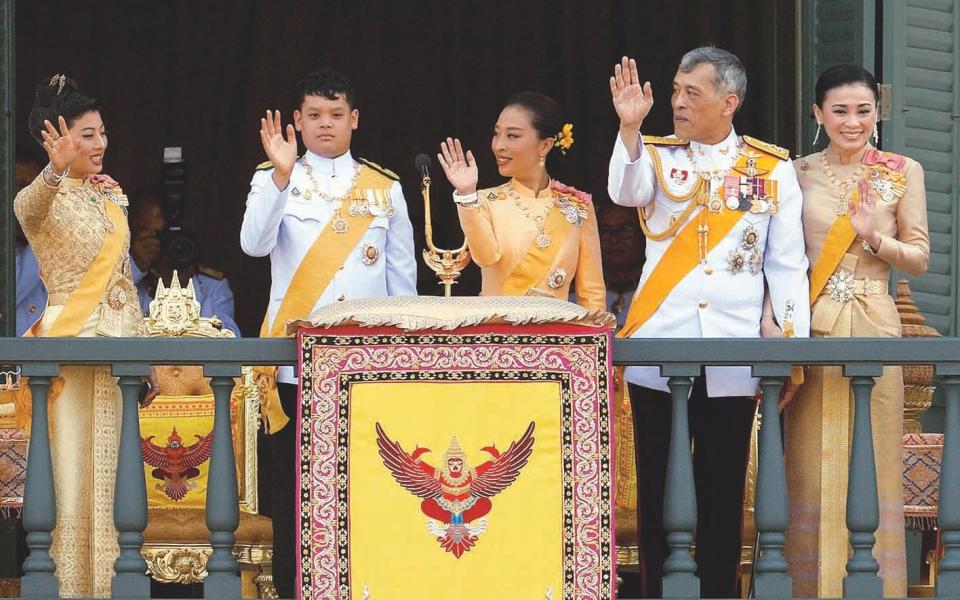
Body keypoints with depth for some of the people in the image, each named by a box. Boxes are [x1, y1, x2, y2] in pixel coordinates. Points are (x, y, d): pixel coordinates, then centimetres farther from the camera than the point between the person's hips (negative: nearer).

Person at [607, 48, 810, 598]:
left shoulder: (773, 169, 6)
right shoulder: (656, 156, 8)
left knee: (723, 489, 3)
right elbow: (626, 193, -14)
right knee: (658, 486, 3)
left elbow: (787, 265, 5)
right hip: (659, 348, 1)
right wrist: (630, 126, -27)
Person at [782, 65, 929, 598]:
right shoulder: (798, 174, 7)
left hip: (874, 324, 0)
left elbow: (919, 258, 5)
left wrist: (872, 236, -13)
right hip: (812, 327, 0)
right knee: (814, 460, 0)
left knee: (873, 459, 0)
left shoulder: (904, 173, 5)